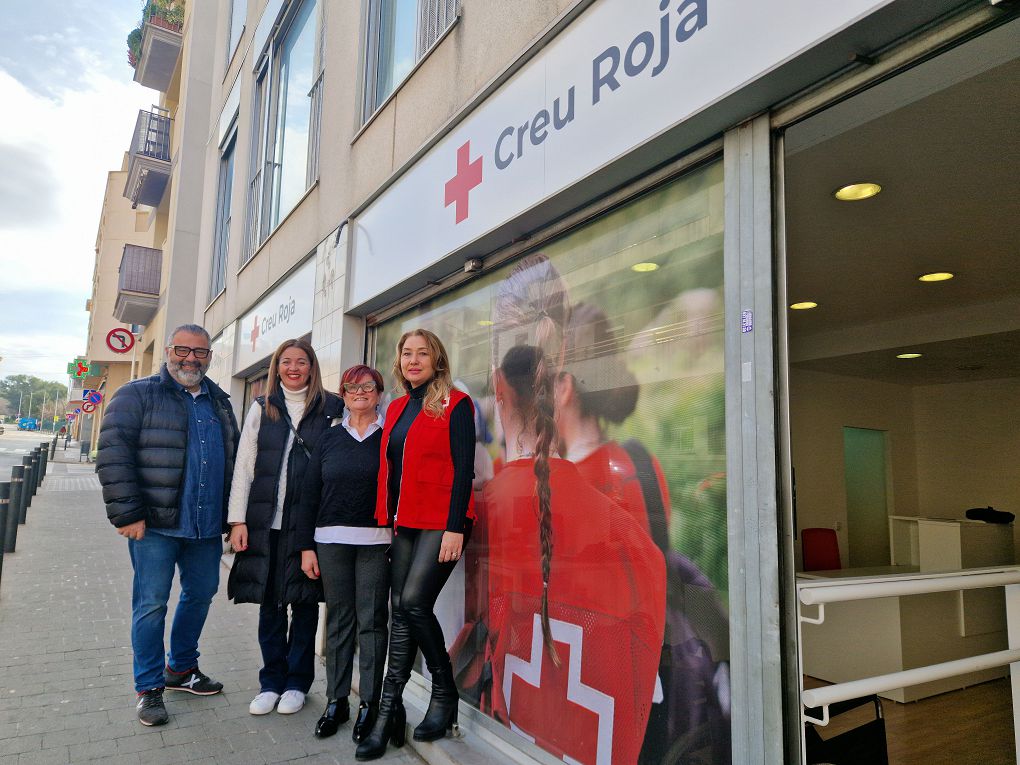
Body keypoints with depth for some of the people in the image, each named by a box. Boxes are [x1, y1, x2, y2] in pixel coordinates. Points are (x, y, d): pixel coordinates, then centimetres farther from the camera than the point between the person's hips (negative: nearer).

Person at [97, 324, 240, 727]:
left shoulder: (219, 402, 12)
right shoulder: (138, 395, -4)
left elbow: (232, 458, 18)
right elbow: (113, 455, -11)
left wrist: (230, 514, 13)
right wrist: (127, 514, -16)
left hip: (206, 526, 6)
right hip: (156, 526, -5)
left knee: (201, 594, 15)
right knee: (151, 604, 3)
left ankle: (181, 668, 35)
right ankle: (149, 687, 20)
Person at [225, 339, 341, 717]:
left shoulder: (330, 408, 2)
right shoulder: (262, 408, 9)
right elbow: (244, 465, 7)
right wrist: (237, 519, 0)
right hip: (266, 520, 2)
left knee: (305, 602, 7)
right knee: (269, 603, 9)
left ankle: (297, 682, 23)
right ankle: (271, 681, 24)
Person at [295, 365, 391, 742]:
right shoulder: (330, 438, 10)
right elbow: (310, 493, 9)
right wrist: (306, 546, 5)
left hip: (376, 542, -2)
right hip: (331, 541, 3)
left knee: (371, 622, 3)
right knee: (338, 621, 10)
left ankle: (369, 704, 14)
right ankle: (336, 701, 21)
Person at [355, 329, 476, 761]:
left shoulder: (455, 404, -5)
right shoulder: (396, 409, 14)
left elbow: (463, 469, -11)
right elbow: (389, 467, 16)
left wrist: (455, 528, -17)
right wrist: (386, 519, 10)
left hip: (441, 522, -6)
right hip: (404, 522, 6)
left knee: (414, 603, -12)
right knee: (400, 609, 5)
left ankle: (445, 693, 10)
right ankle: (388, 711, 12)